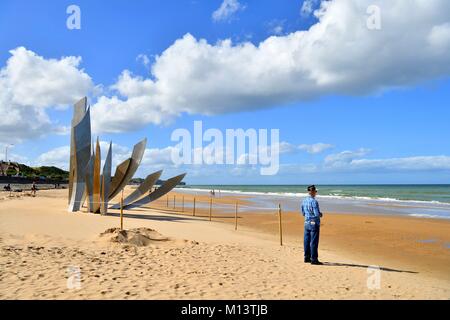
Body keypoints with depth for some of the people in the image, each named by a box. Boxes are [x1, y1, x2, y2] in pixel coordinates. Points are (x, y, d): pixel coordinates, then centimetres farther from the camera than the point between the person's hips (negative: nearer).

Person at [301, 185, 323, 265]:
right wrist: (320, 214, 0)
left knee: (306, 241, 12)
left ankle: (307, 258, 21)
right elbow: (317, 214, -20)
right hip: (314, 223, -7)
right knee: (314, 242, -2)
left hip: (306, 223, 7)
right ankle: (314, 259, 2)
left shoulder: (304, 201, 7)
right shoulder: (314, 201, -17)